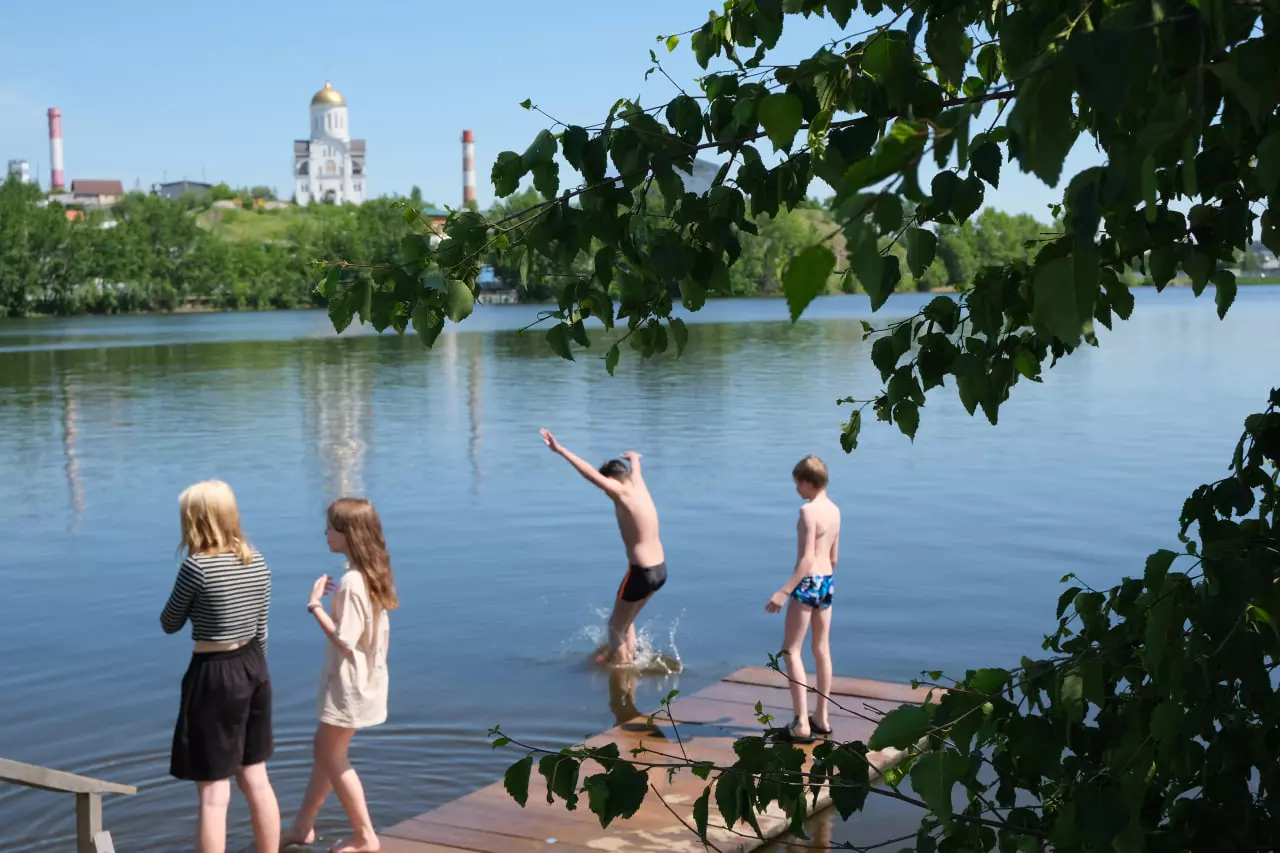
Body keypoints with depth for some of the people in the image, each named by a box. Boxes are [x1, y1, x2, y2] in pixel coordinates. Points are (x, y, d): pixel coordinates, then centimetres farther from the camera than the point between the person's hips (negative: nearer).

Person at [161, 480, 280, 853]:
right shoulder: (257, 563, 3)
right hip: (254, 669, 7)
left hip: (215, 676, -7)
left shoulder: (197, 566, -17)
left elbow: (170, 624, -3)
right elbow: (260, 632, 10)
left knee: (214, 795, 0)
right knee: (256, 780, 19)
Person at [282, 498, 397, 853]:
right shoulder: (374, 575, 3)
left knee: (332, 756, 6)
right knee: (325, 748, 20)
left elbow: (344, 640, -24)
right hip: (367, 679, 9)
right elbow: (383, 631, 10)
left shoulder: (350, 582, -25)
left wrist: (315, 605, -18)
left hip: (349, 684, -9)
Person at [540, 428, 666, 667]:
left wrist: (560, 450, -27)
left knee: (616, 627, 9)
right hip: (660, 569, 9)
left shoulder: (623, 494, -15)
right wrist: (634, 458, 54)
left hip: (641, 573, -9)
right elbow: (635, 471, 31)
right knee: (627, 622, 26)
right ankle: (627, 659, 37)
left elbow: (591, 474, -24)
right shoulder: (639, 487, 7)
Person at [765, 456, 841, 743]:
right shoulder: (834, 510, 9)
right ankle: (821, 718, 22)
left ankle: (802, 724, -6)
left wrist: (784, 592, -23)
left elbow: (807, 559, -22)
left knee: (791, 650, -2)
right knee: (822, 649, 15)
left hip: (808, 582, -8)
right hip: (828, 581, 9)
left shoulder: (809, 510, -16)